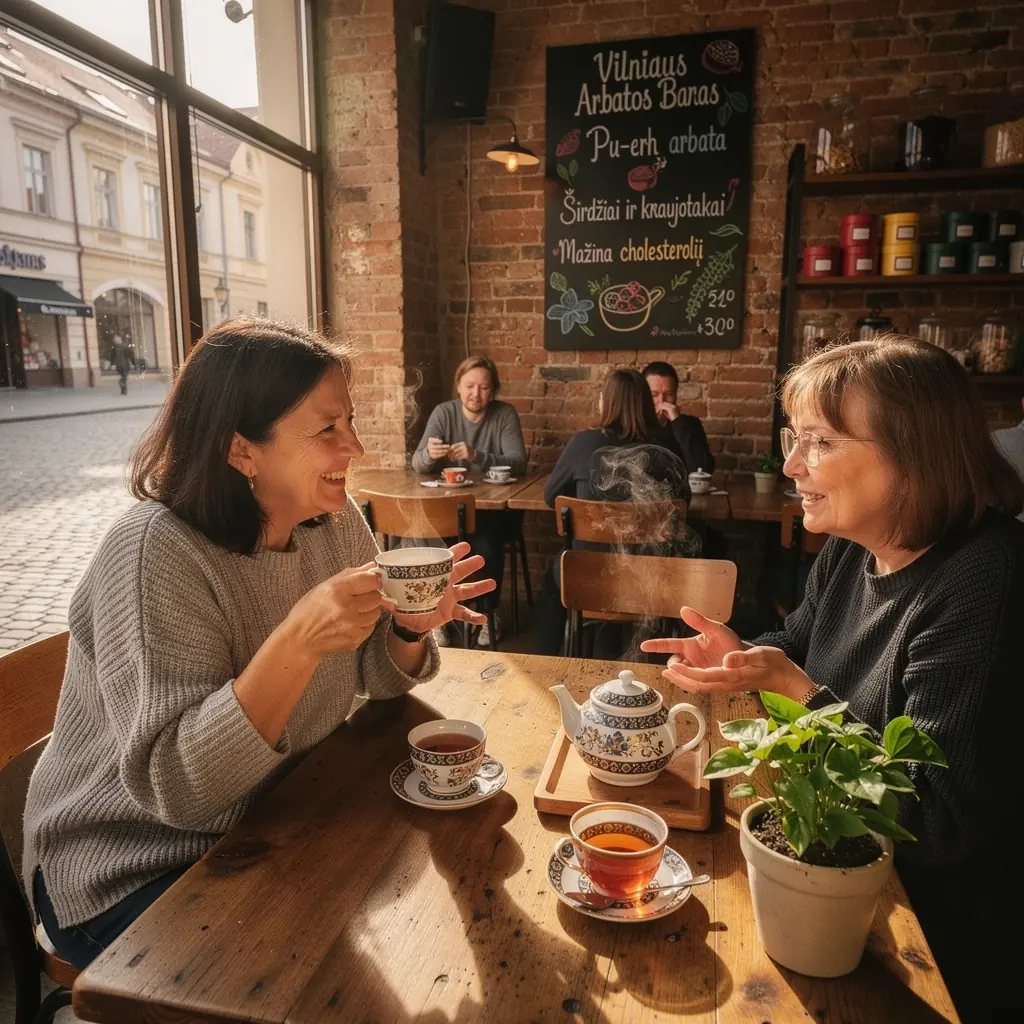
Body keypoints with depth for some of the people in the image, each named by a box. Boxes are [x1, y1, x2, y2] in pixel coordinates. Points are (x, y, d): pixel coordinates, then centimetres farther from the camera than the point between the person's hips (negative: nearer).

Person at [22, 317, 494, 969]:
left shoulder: (335, 521, -6)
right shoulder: (157, 554, -26)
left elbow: (377, 679, 3)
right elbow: (175, 786, -29)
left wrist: (411, 626, -19)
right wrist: (298, 641, -41)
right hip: (134, 872, -5)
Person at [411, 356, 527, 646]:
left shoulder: (505, 414, -4)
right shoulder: (443, 413, 1)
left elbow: (518, 463, -17)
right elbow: (417, 464, -7)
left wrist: (477, 456, -34)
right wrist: (429, 454, -32)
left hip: (496, 508, -1)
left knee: (485, 544, -31)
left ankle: (489, 613, -6)